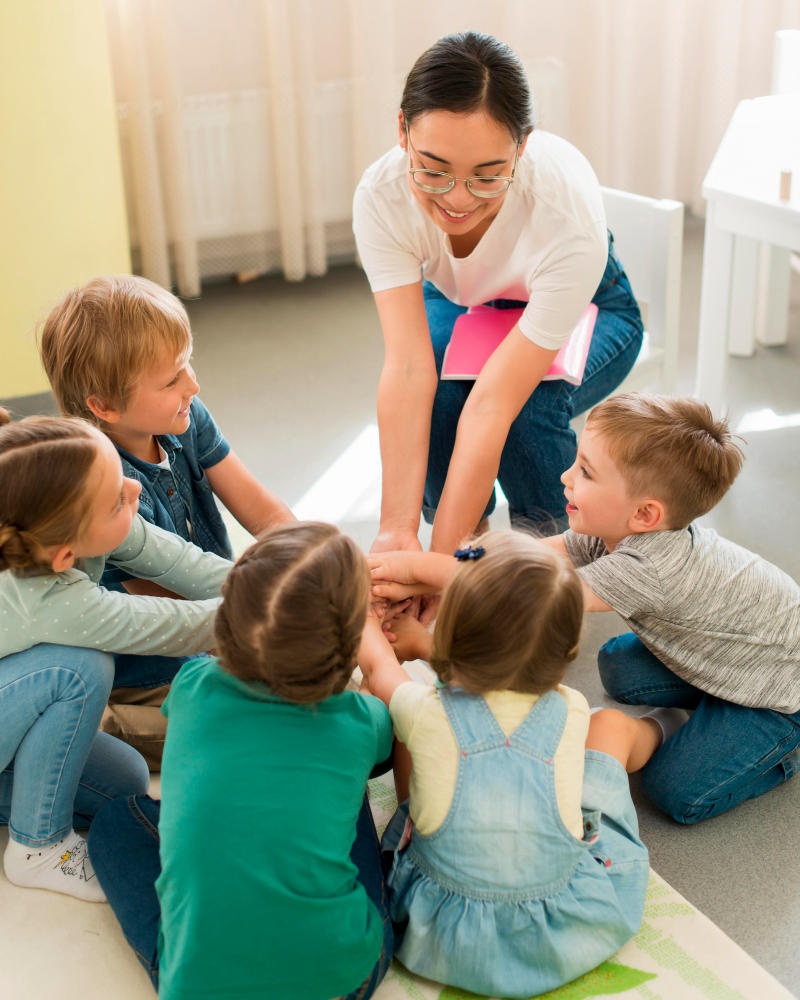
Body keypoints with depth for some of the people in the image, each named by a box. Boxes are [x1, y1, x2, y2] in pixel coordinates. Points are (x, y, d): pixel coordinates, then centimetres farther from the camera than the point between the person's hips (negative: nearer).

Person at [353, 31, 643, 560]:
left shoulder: (570, 212, -41)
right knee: (437, 393, -31)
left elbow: (493, 403, -43)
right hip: (455, 303, 2)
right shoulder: (381, 194, -33)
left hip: (586, 312, -2)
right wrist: (397, 530, -45)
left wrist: (439, 560, -43)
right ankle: (471, 541, -2)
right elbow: (407, 367, -38)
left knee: (528, 408, -34)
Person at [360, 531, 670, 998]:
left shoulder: (426, 716, -24)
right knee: (612, 723, 15)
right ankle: (651, 733, 50)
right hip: (572, 934, 1)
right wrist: (416, 563, 11)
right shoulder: (572, 712, -18)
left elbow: (378, 662, 2)